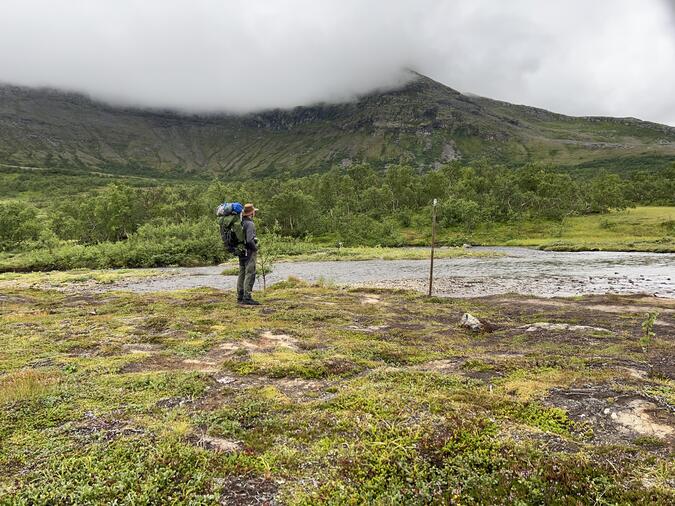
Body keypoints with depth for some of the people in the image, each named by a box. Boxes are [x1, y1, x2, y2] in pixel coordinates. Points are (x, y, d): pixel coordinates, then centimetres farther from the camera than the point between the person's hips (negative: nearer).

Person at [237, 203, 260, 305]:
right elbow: (250, 240, -25)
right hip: (249, 252, -9)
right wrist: (255, 248, -9)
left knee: (242, 274, 14)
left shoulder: (240, 223, 8)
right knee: (250, 275, -7)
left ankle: (240, 297, 20)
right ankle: (247, 298, -10)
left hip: (241, 252, 9)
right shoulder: (250, 224, -17)